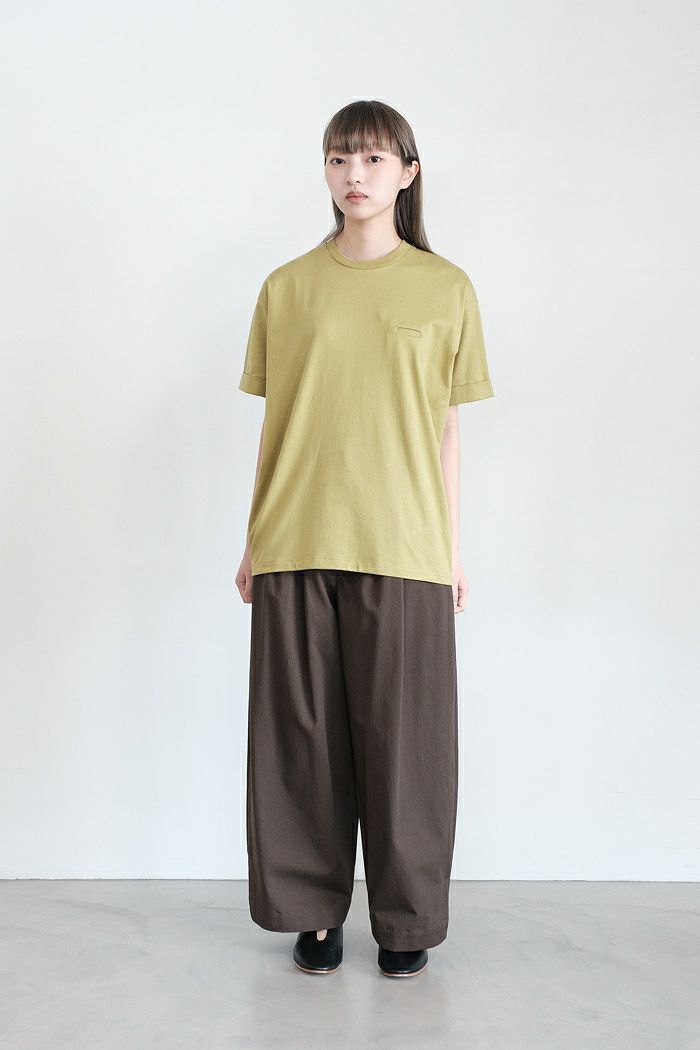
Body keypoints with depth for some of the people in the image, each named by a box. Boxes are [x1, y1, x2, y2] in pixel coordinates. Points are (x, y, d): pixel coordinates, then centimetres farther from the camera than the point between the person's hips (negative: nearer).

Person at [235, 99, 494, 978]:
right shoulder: (288, 287, 8)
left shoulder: (446, 288, 5)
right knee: (303, 731, 6)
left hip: (403, 547, -1)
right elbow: (273, 424, 10)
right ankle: (313, 911, 22)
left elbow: (445, 430, 6)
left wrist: (452, 550, 4)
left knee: (402, 734, 3)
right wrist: (254, 542, 8)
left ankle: (407, 919, 20)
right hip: (297, 545, 1)